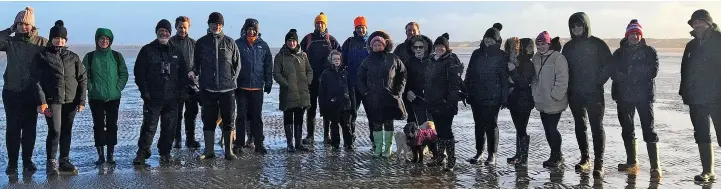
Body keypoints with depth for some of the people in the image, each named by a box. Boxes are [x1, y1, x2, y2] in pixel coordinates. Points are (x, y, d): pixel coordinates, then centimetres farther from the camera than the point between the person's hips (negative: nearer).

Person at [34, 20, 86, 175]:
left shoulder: (73, 57, 9)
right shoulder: (42, 56, 2)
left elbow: (83, 78, 9)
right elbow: (37, 79, -3)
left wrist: (81, 100, 2)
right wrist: (41, 101, -12)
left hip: (71, 101, 3)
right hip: (52, 100, -3)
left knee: (67, 132, 9)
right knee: (54, 131, -11)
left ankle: (65, 161, 20)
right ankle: (51, 163, 1)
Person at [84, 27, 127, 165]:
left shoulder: (117, 56, 5)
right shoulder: (90, 57, 3)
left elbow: (124, 74, 7)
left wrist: (118, 88, -4)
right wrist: (91, 88, -7)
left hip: (113, 97, 1)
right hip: (96, 98, -1)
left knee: (112, 126, 4)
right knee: (98, 126, 3)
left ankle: (110, 155, 12)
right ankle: (100, 155, 10)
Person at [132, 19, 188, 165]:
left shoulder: (176, 51, 12)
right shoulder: (147, 50, 2)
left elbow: (183, 72, 15)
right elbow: (138, 72, -1)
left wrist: (179, 90, 5)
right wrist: (144, 91, -9)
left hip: (172, 98, 3)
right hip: (152, 98, -3)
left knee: (169, 127, 7)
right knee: (149, 127, -4)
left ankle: (165, 152, 19)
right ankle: (142, 153, 6)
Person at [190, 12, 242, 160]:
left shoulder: (230, 42, 5)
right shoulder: (201, 42, 6)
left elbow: (237, 63, 10)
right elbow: (196, 63, 12)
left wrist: (233, 79, 1)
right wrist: (193, 71, -8)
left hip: (227, 88, 0)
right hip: (207, 88, 0)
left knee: (228, 120, 4)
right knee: (208, 120, 5)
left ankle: (228, 151, 13)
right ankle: (209, 151, 14)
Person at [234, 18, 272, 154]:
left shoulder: (263, 46, 7)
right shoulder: (238, 44, 0)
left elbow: (268, 65, 10)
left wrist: (268, 82, 5)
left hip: (257, 88, 2)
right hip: (241, 87, -2)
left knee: (257, 117, 7)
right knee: (241, 116, 3)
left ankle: (259, 144, 13)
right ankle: (239, 144, 10)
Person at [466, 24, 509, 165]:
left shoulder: (501, 56, -2)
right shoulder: (477, 54, 8)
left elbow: (504, 78, -4)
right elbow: (469, 74, 10)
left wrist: (504, 98, -9)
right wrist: (466, 92, 5)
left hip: (493, 98, -4)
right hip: (476, 97, 4)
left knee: (491, 125, 1)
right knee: (479, 125, 11)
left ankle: (492, 154, 9)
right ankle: (479, 152, 21)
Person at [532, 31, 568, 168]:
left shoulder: (558, 58, -12)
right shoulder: (536, 58, 11)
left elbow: (562, 80, -16)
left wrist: (554, 96, -16)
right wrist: (535, 94, 11)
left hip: (554, 103, -7)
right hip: (542, 102, 7)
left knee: (552, 129, -6)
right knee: (547, 129, 12)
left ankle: (557, 156, 9)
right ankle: (556, 156, 25)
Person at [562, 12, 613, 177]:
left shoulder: (597, 44, -3)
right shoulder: (568, 47, 9)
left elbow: (609, 65, -4)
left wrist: (598, 82, -10)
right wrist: (569, 86, 2)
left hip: (594, 94, -4)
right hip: (575, 94, 4)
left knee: (597, 127, -5)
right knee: (580, 126, 11)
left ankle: (599, 163, -4)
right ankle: (584, 158, 22)